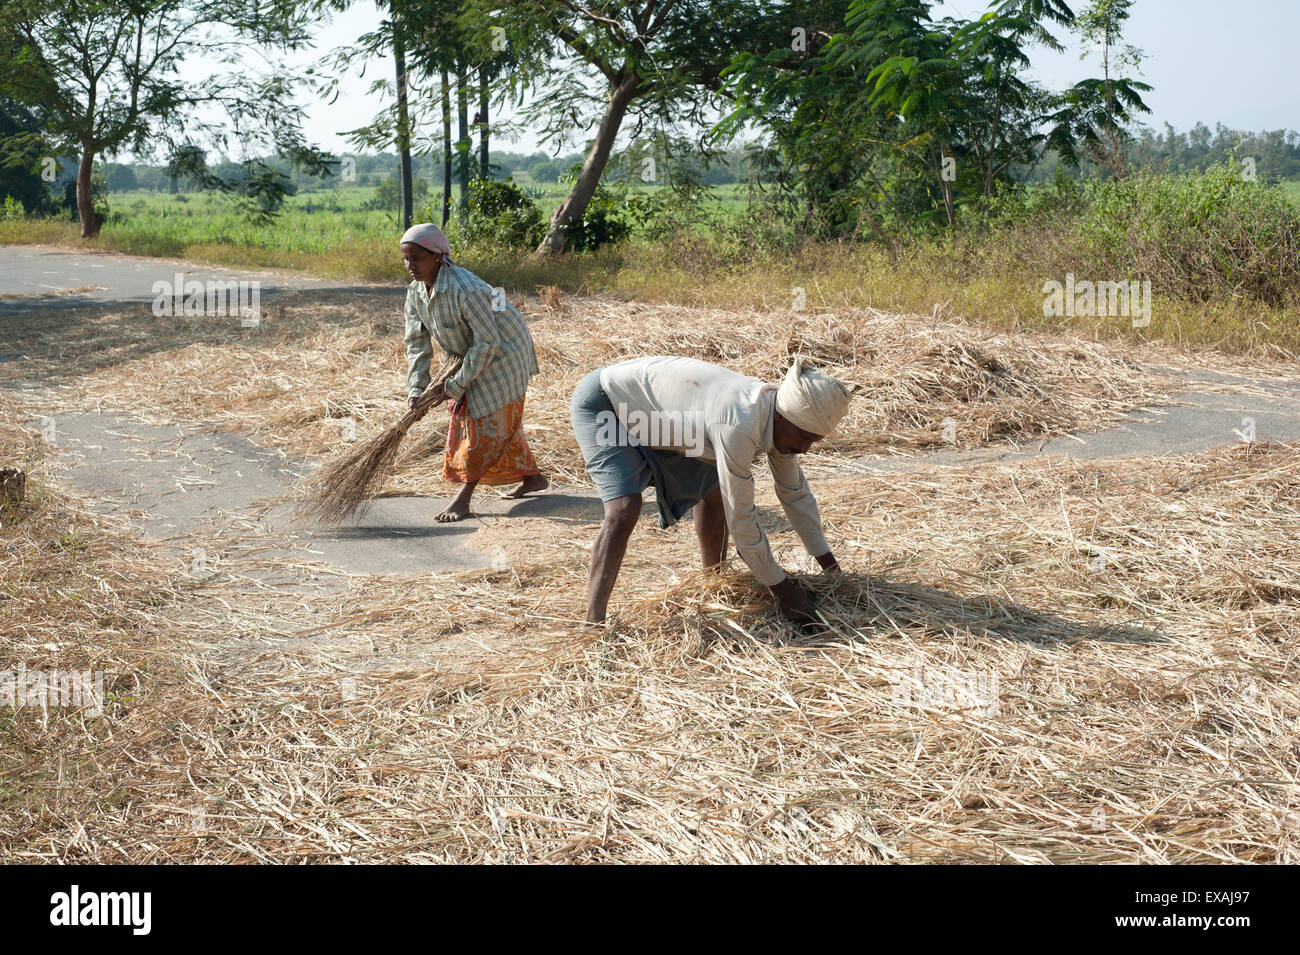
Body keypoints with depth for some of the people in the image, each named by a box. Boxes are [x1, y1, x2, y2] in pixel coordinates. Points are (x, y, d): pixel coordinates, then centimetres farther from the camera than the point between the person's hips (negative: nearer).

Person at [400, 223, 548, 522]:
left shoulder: (466, 289, -35)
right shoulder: (416, 291, -9)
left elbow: (487, 342, -32)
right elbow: (417, 343, -5)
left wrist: (457, 385, -27)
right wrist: (416, 389, -16)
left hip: (503, 351, -9)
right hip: (470, 355, 9)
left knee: (488, 420, -7)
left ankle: (463, 496, -4)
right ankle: (532, 477, 30)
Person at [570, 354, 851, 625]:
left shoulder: (779, 419, -10)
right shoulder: (739, 428, -37)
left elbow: (796, 494, 5)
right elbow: (740, 518, -29)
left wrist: (830, 567, 9)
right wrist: (782, 589, -19)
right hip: (602, 402, -9)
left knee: (714, 488, 14)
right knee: (625, 507, -27)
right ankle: (594, 623, -23)